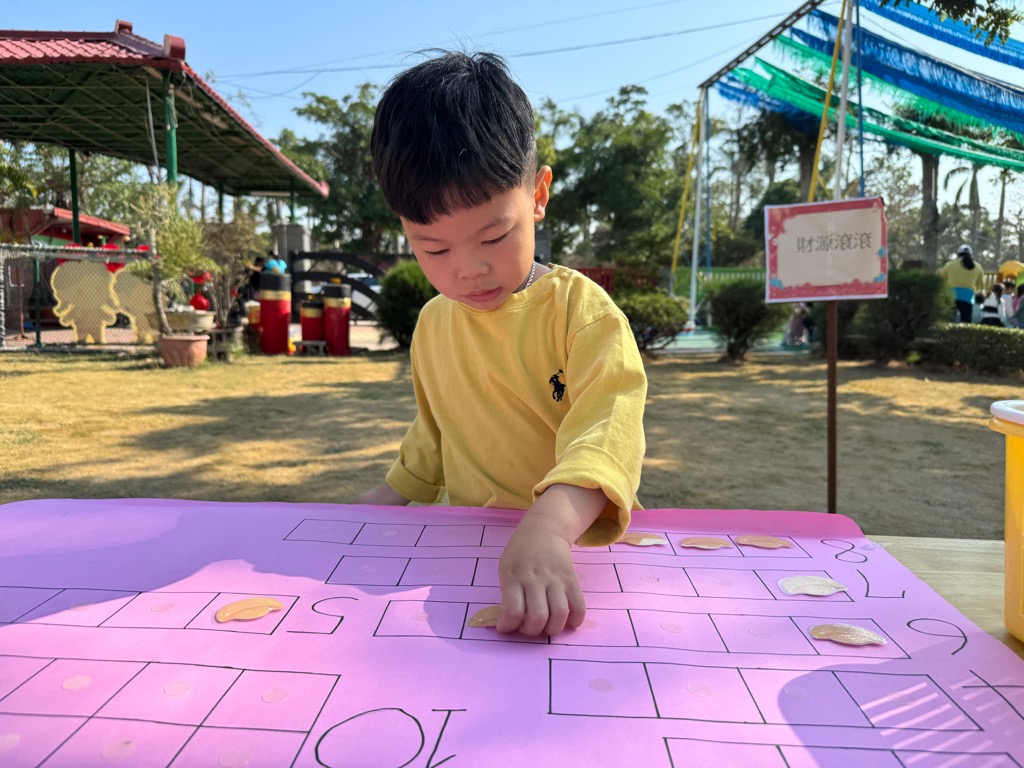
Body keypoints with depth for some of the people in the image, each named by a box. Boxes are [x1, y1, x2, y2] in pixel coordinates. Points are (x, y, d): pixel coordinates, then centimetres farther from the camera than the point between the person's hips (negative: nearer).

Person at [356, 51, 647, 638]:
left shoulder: (578, 309, -11)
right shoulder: (433, 325, 7)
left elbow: (607, 429, -27)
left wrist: (547, 527, -45)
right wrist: (366, 512, 15)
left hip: (573, 549, -4)